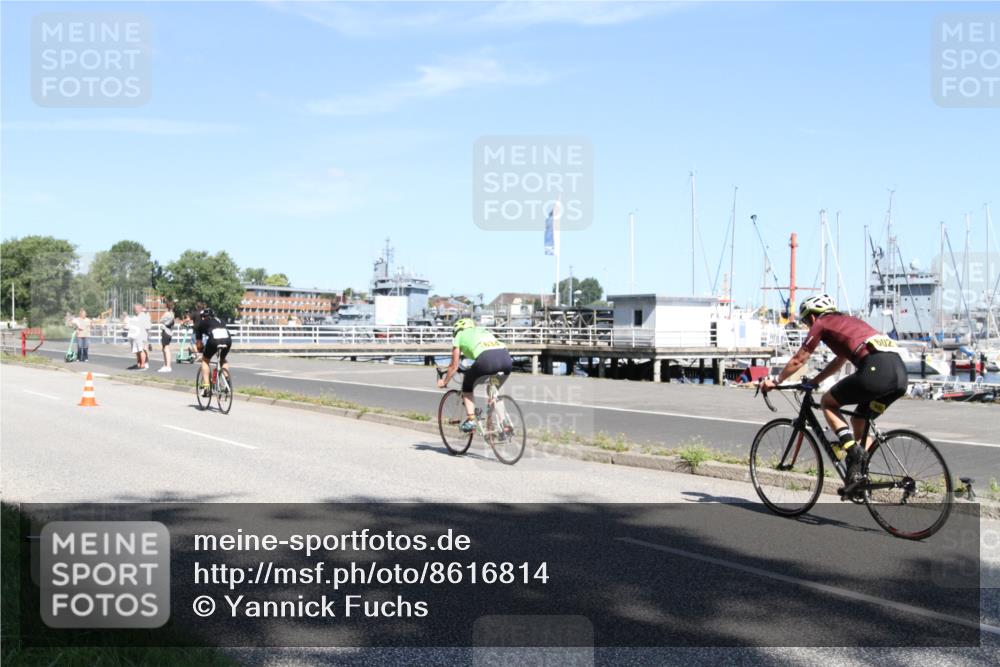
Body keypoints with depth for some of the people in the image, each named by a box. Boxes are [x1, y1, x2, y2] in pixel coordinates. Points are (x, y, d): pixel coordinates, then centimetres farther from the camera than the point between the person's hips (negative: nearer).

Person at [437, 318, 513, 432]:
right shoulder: (483, 331, 39)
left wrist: (444, 382, 44)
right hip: (506, 359, 5)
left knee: (467, 387, 21)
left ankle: (470, 420, 8)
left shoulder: (459, 335, 26)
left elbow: (454, 367, 27)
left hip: (486, 360, -5)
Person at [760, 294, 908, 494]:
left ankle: (853, 450, -7)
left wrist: (775, 381, 30)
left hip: (875, 370, -8)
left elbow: (798, 360, 18)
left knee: (827, 402, 11)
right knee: (859, 421, 24)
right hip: (900, 372, 8)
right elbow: (840, 361, 45)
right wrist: (814, 381, 52)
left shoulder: (822, 324, 12)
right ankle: (860, 474, 19)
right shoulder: (849, 321, 34)